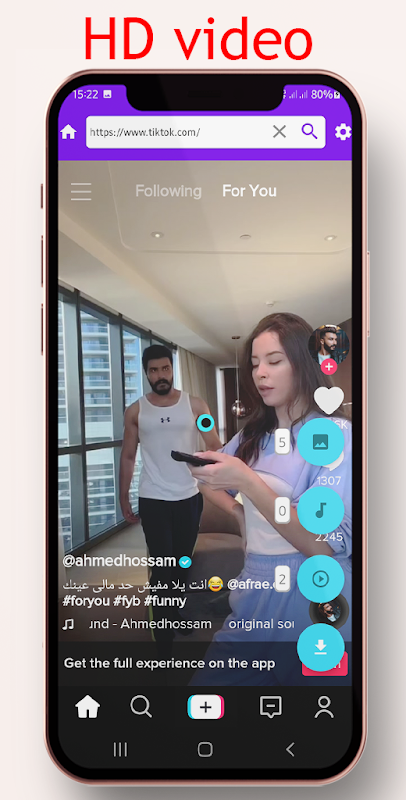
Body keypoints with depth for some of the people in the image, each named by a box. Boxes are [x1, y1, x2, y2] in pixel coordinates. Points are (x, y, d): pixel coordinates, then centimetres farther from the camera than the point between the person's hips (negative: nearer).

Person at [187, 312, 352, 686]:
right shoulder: (253, 436, 8)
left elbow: (327, 546, -21)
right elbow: (213, 482, 24)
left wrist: (248, 483, -29)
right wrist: (237, 509, 4)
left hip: (312, 617, -5)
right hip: (255, 608, 6)